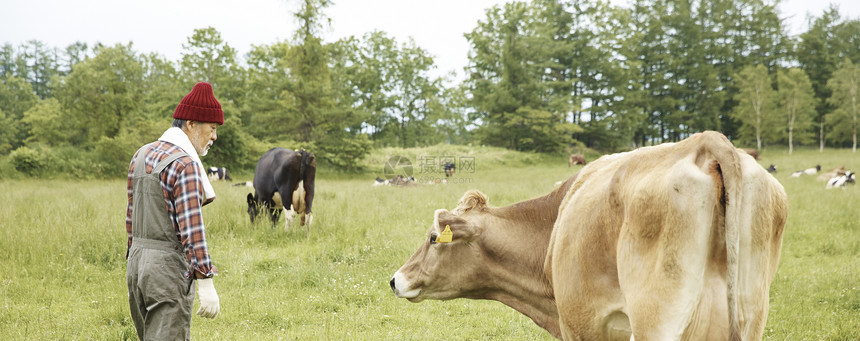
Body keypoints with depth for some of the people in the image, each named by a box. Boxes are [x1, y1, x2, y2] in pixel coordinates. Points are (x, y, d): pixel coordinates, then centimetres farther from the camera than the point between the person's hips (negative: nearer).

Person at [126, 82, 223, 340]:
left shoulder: (141, 155, 12)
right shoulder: (185, 164, -16)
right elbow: (191, 229, -22)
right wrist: (206, 284, -21)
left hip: (137, 264, 9)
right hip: (169, 268, -9)